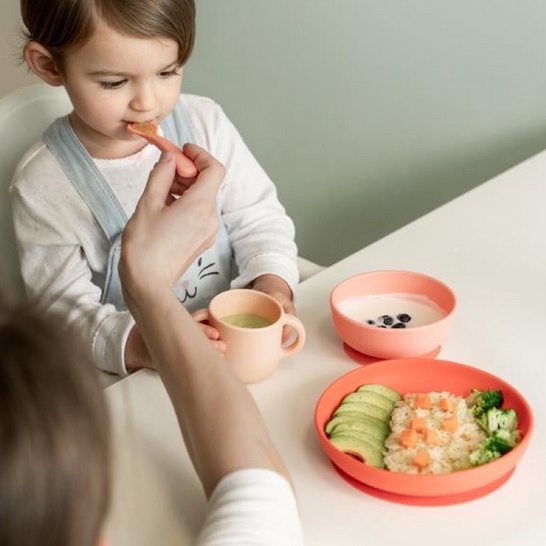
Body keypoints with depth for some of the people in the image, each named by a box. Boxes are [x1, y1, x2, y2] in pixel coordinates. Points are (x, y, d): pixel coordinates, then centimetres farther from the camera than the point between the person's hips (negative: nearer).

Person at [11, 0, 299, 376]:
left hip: (240, 341, 1)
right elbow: (65, 305, -12)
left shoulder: (205, 123, -4)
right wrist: (136, 345, -30)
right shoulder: (43, 186, -12)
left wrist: (272, 284, -16)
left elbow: (257, 217, 4)